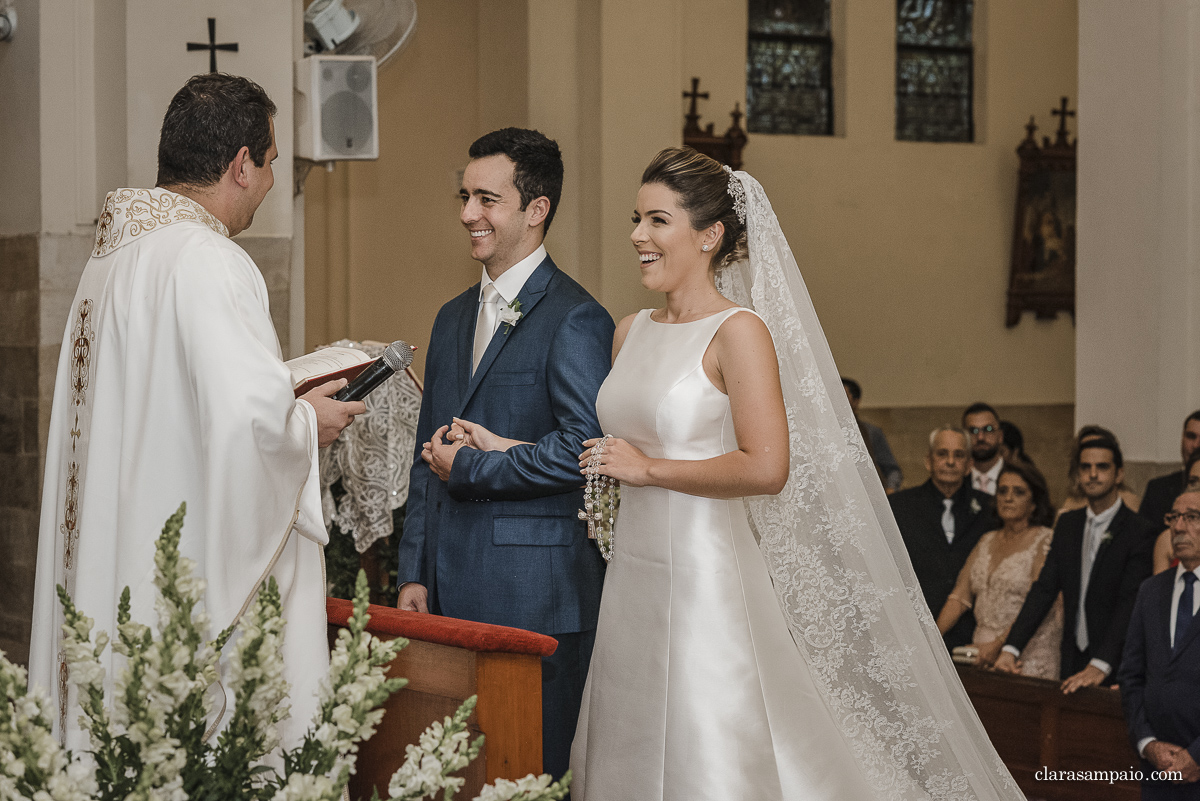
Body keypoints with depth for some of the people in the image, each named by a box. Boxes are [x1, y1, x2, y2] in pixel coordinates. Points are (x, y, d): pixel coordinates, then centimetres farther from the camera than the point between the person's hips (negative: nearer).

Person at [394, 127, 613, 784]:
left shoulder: (575, 321, -8)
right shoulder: (453, 319, 18)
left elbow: (585, 448, -18)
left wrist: (468, 466, -9)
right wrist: (414, 574, 13)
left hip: (534, 601, -7)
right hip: (449, 594, 7)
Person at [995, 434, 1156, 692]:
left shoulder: (1139, 532, -8)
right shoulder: (1067, 523, 12)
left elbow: (1129, 604, -16)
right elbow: (1044, 589, 7)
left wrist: (1101, 665, -26)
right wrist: (1011, 648, -4)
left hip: (1113, 669, -5)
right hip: (1072, 661, 5)